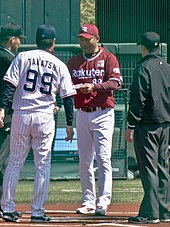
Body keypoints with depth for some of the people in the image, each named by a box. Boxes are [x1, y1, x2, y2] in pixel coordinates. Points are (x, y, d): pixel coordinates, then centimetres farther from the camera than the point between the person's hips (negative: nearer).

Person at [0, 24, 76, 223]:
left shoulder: (23, 57, 3)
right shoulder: (59, 66, 6)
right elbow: (68, 97, 5)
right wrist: (69, 124, 9)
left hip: (21, 115, 0)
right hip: (45, 118, 0)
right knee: (42, 165, 6)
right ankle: (37, 212, 4)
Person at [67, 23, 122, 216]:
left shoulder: (108, 59, 0)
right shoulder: (74, 62, 14)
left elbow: (116, 82, -13)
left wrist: (94, 87, -26)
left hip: (103, 114, -5)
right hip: (82, 114, 5)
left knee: (103, 158, -10)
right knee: (84, 161, 6)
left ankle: (103, 203, -11)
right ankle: (88, 202, 12)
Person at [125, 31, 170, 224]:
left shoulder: (144, 68, -11)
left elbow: (138, 100, -15)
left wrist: (131, 126, -13)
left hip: (148, 125, -7)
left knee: (149, 168, -7)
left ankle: (150, 213, -9)